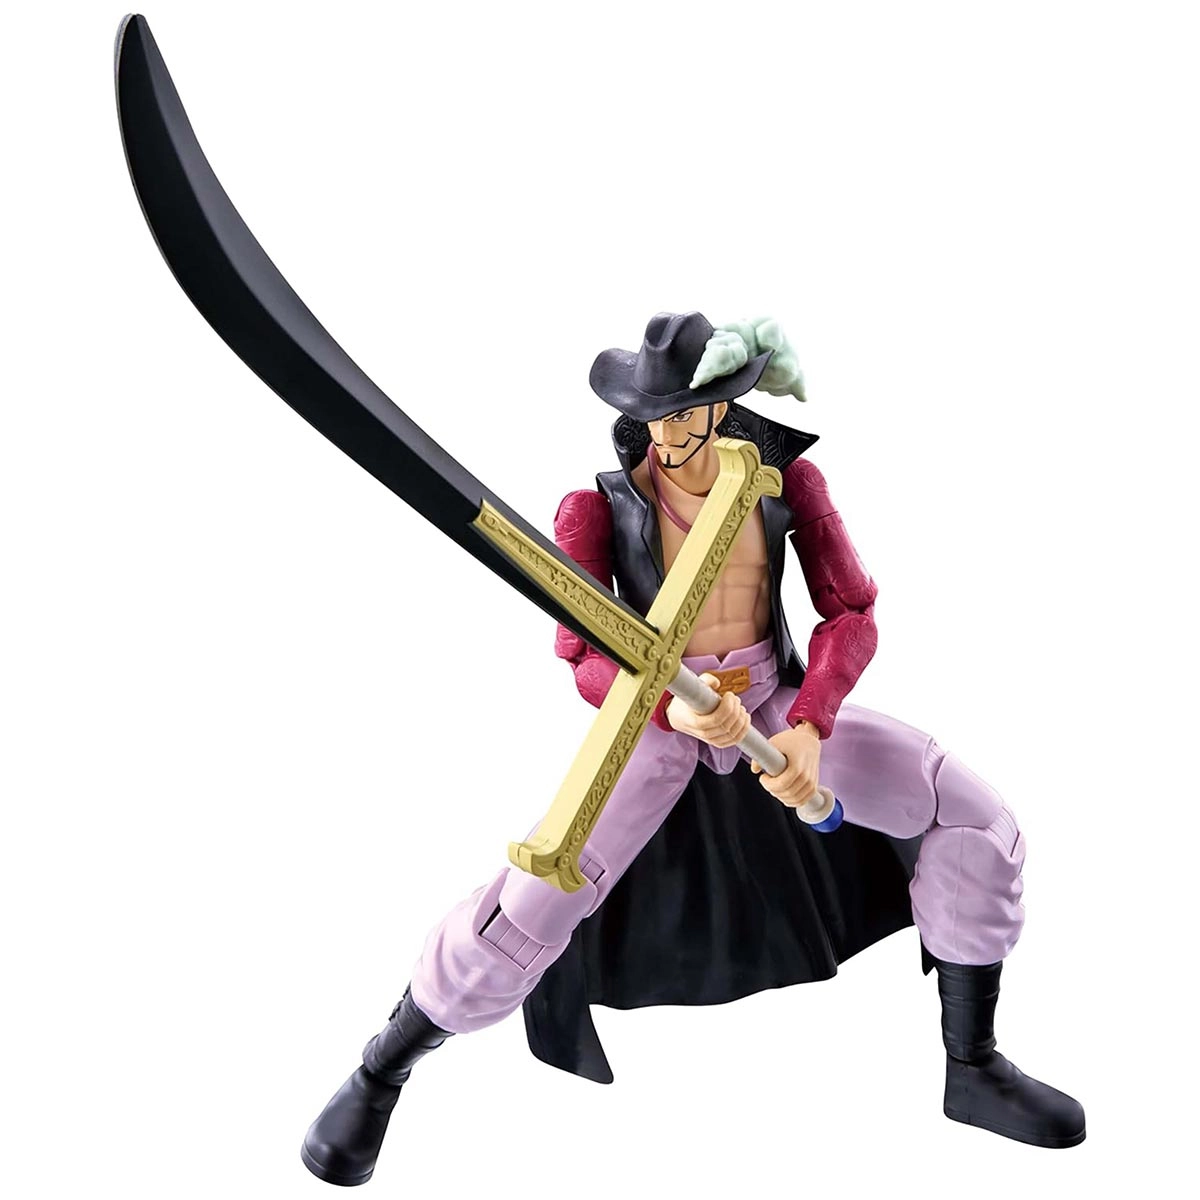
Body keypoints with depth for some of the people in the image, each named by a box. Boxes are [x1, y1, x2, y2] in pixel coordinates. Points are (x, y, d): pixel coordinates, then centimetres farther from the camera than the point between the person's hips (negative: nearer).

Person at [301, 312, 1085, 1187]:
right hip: (656, 720, -3)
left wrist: (809, 729, -24)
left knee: (974, 821, -9)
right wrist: (675, 709, -36)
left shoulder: (787, 474, -5)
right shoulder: (598, 503, -13)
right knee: (531, 909, -18)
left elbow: (852, 615, -7)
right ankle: (379, 1075, 10)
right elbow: (584, 657, -15)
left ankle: (974, 1068, 11)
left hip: (779, 705, 3)